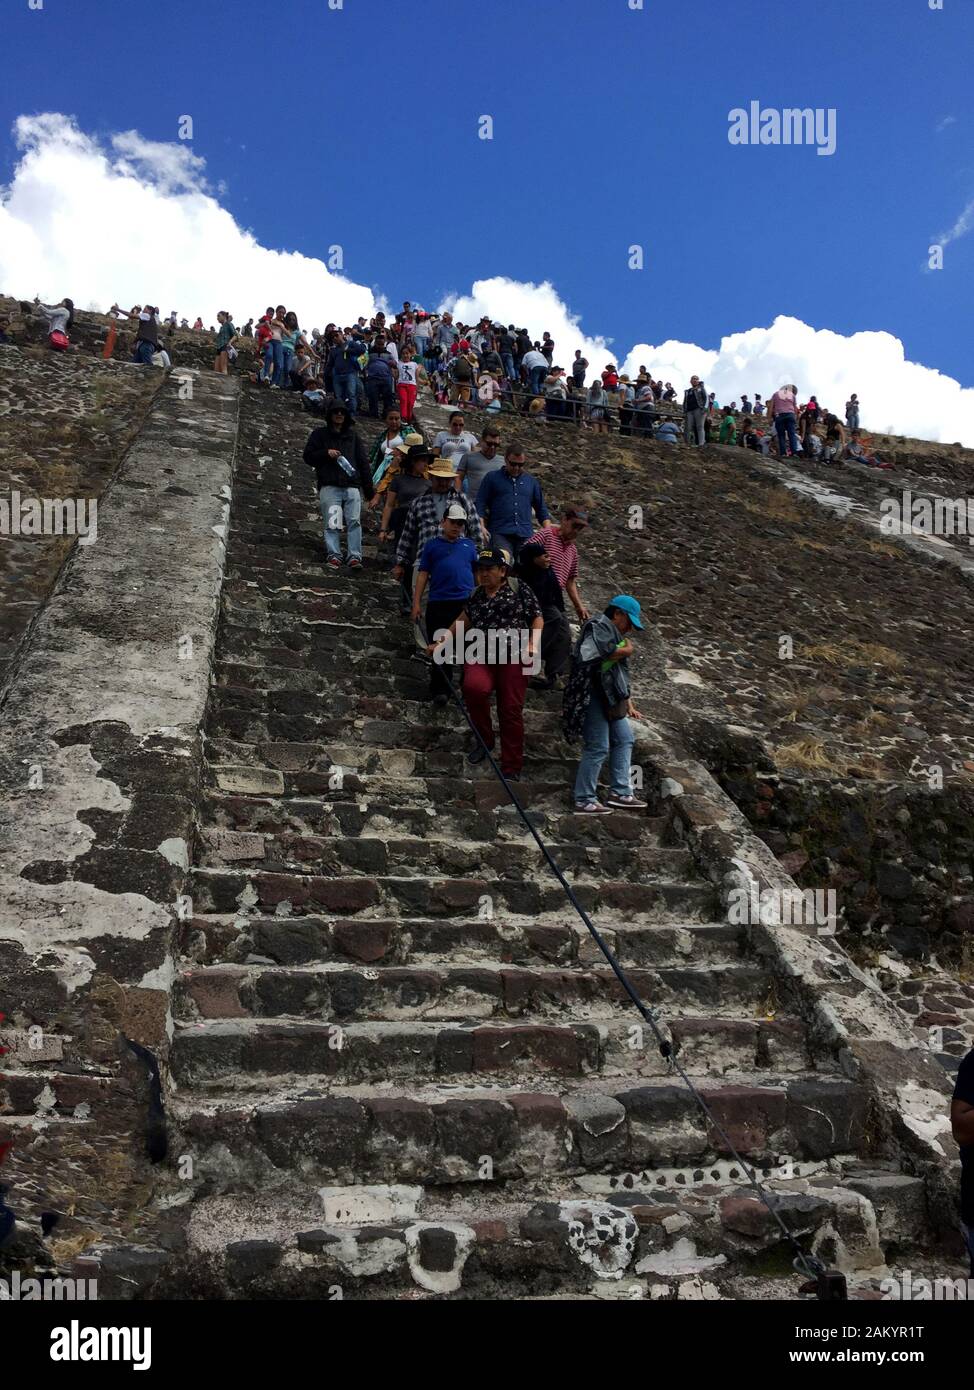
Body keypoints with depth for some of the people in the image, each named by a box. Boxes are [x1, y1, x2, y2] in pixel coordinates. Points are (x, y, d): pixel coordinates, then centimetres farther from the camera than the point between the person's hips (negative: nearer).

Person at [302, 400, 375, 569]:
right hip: (330, 487, -2)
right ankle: (334, 555, -15)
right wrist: (326, 453, -6)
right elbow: (308, 456, 11)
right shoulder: (320, 434, 16)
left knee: (354, 522, -11)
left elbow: (363, 461, 20)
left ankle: (355, 557, -16)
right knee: (332, 524, -11)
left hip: (352, 486, 2)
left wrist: (368, 486, 12)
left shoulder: (353, 435, 23)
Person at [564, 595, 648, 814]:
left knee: (624, 739, 11)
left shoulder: (616, 633, 26)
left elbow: (621, 674, 27)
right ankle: (584, 801, -4)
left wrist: (628, 704, 25)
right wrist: (627, 650, -2)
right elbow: (608, 652, -23)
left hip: (609, 697, 11)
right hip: (591, 693, -11)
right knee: (598, 747, -9)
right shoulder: (599, 625, -5)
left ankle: (620, 793, 14)